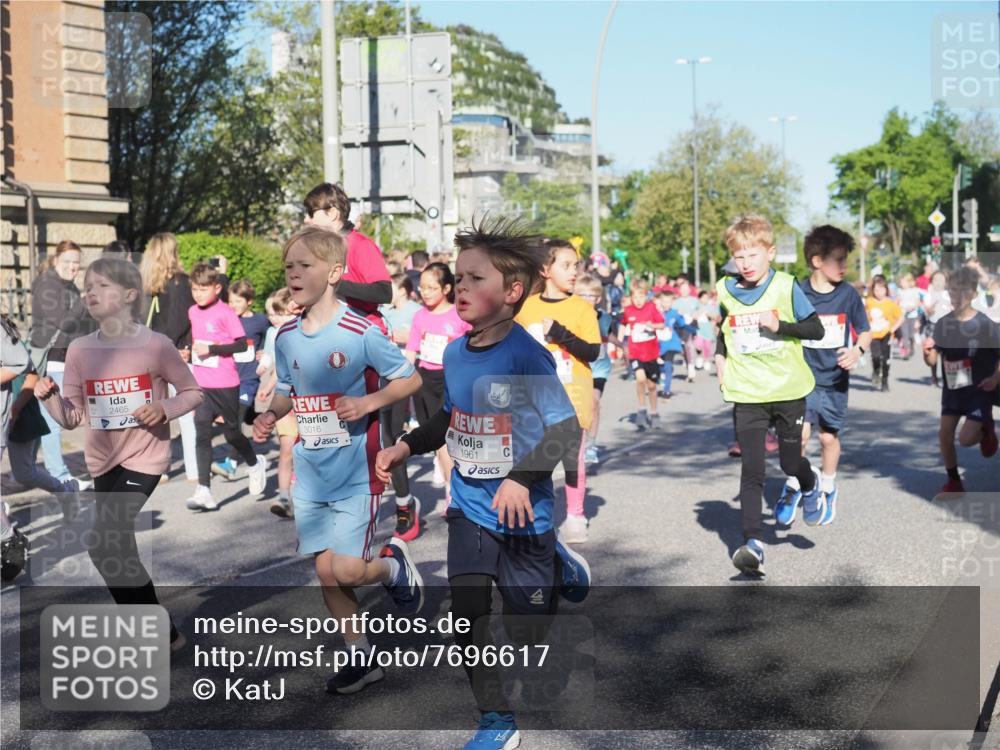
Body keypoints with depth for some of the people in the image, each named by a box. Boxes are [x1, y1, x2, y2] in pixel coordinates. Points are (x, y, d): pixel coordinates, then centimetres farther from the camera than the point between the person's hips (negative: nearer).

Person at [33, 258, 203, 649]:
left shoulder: (156, 345, -12)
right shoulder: (79, 350, -1)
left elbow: (193, 392, -2)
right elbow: (72, 418, 1)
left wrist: (165, 408, -19)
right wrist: (50, 398, -17)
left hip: (144, 457, -6)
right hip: (102, 460, 6)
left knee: (103, 547, -15)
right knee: (119, 548, 14)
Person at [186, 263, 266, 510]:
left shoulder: (225, 313, -11)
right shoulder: (193, 312, 8)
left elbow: (241, 344, -14)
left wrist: (212, 349, -21)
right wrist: (192, 350, 10)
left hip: (225, 385, -5)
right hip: (202, 385, 5)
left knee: (232, 433, 8)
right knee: (202, 435, -4)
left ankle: (255, 464, 37)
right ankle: (204, 492, -5)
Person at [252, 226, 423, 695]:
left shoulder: (361, 332, -13)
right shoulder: (286, 337, 4)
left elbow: (410, 379, -6)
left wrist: (366, 403, -20)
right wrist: (270, 416, -3)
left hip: (355, 473, -5)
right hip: (309, 475, 6)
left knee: (344, 571, -11)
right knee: (326, 572, 9)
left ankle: (392, 565, 22)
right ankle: (360, 657, 26)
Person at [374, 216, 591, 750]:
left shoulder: (527, 356, -20)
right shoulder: (454, 353, 0)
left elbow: (566, 429, -22)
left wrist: (522, 478, -33)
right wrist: (407, 446, 5)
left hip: (522, 516, -5)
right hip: (469, 508, 5)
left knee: (528, 633, 8)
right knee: (467, 616, -1)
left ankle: (560, 566, 38)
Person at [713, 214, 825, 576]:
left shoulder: (786, 286, -6)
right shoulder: (725, 290, 3)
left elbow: (816, 329, -6)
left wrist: (780, 325, -21)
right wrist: (721, 360, 9)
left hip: (789, 389, -1)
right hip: (746, 395, 1)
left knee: (790, 463, 10)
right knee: (751, 470, -7)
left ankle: (810, 484, 46)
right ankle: (753, 544, -9)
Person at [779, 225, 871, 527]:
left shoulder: (848, 294, -4)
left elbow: (865, 331, 5)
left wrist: (858, 350, -15)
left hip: (835, 379, 2)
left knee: (829, 436, 9)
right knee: (800, 434, -12)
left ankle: (827, 490, 32)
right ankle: (793, 487, 12)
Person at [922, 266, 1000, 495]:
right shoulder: (942, 324, -5)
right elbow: (932, 361, -2)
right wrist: (927, 351, -22)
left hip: (979, 390, -4)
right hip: (952, 389, 5)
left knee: (966, 438, -12)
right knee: (944, 434, 1)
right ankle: (954, 481, 19)